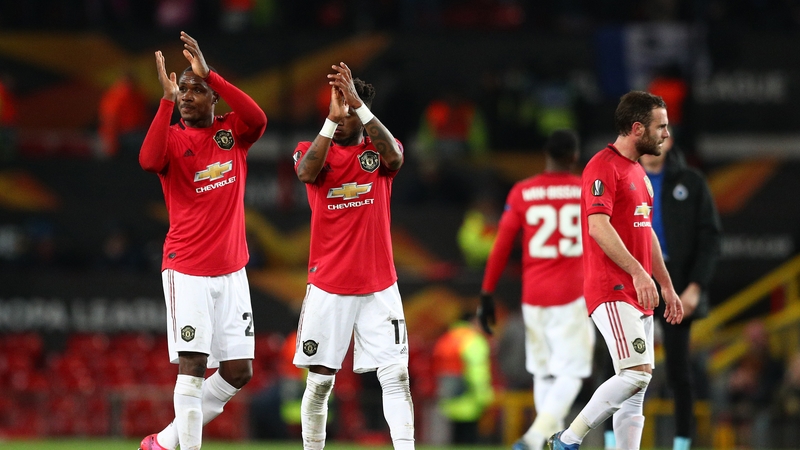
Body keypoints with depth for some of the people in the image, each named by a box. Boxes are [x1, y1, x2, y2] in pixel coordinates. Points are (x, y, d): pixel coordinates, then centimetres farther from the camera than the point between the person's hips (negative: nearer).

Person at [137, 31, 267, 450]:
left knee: (238, 372, 4)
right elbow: (149, 160, -25)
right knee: (192, 365, -13)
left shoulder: (232, 131, 5)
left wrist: (208, 74, -24)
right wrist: (167, 100, -27)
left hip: (231, 270, 4)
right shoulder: (172, 137, -2)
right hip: (187, 269, -4)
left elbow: (258, 120, -18)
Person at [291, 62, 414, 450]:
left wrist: (356, 105, -30)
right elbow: (307, 172, -20)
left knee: (396, 375, -9)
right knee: (320, 381, 4)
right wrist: (331, 118, -31)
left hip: (379, 286, 0)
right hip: (328, 287, 0)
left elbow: (394, 156, -21)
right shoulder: (313, 150, 3)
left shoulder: (379, 152, 4)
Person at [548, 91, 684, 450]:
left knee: (636, 388, 5)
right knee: (637, 373, -20)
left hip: (638, 297, 10)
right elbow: (598, 225, -21)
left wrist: (666, 286, 24)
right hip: (611, 291, -10)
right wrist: (637, 271, -28)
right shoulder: (603, 167, -10)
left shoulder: (638, 172, 21)